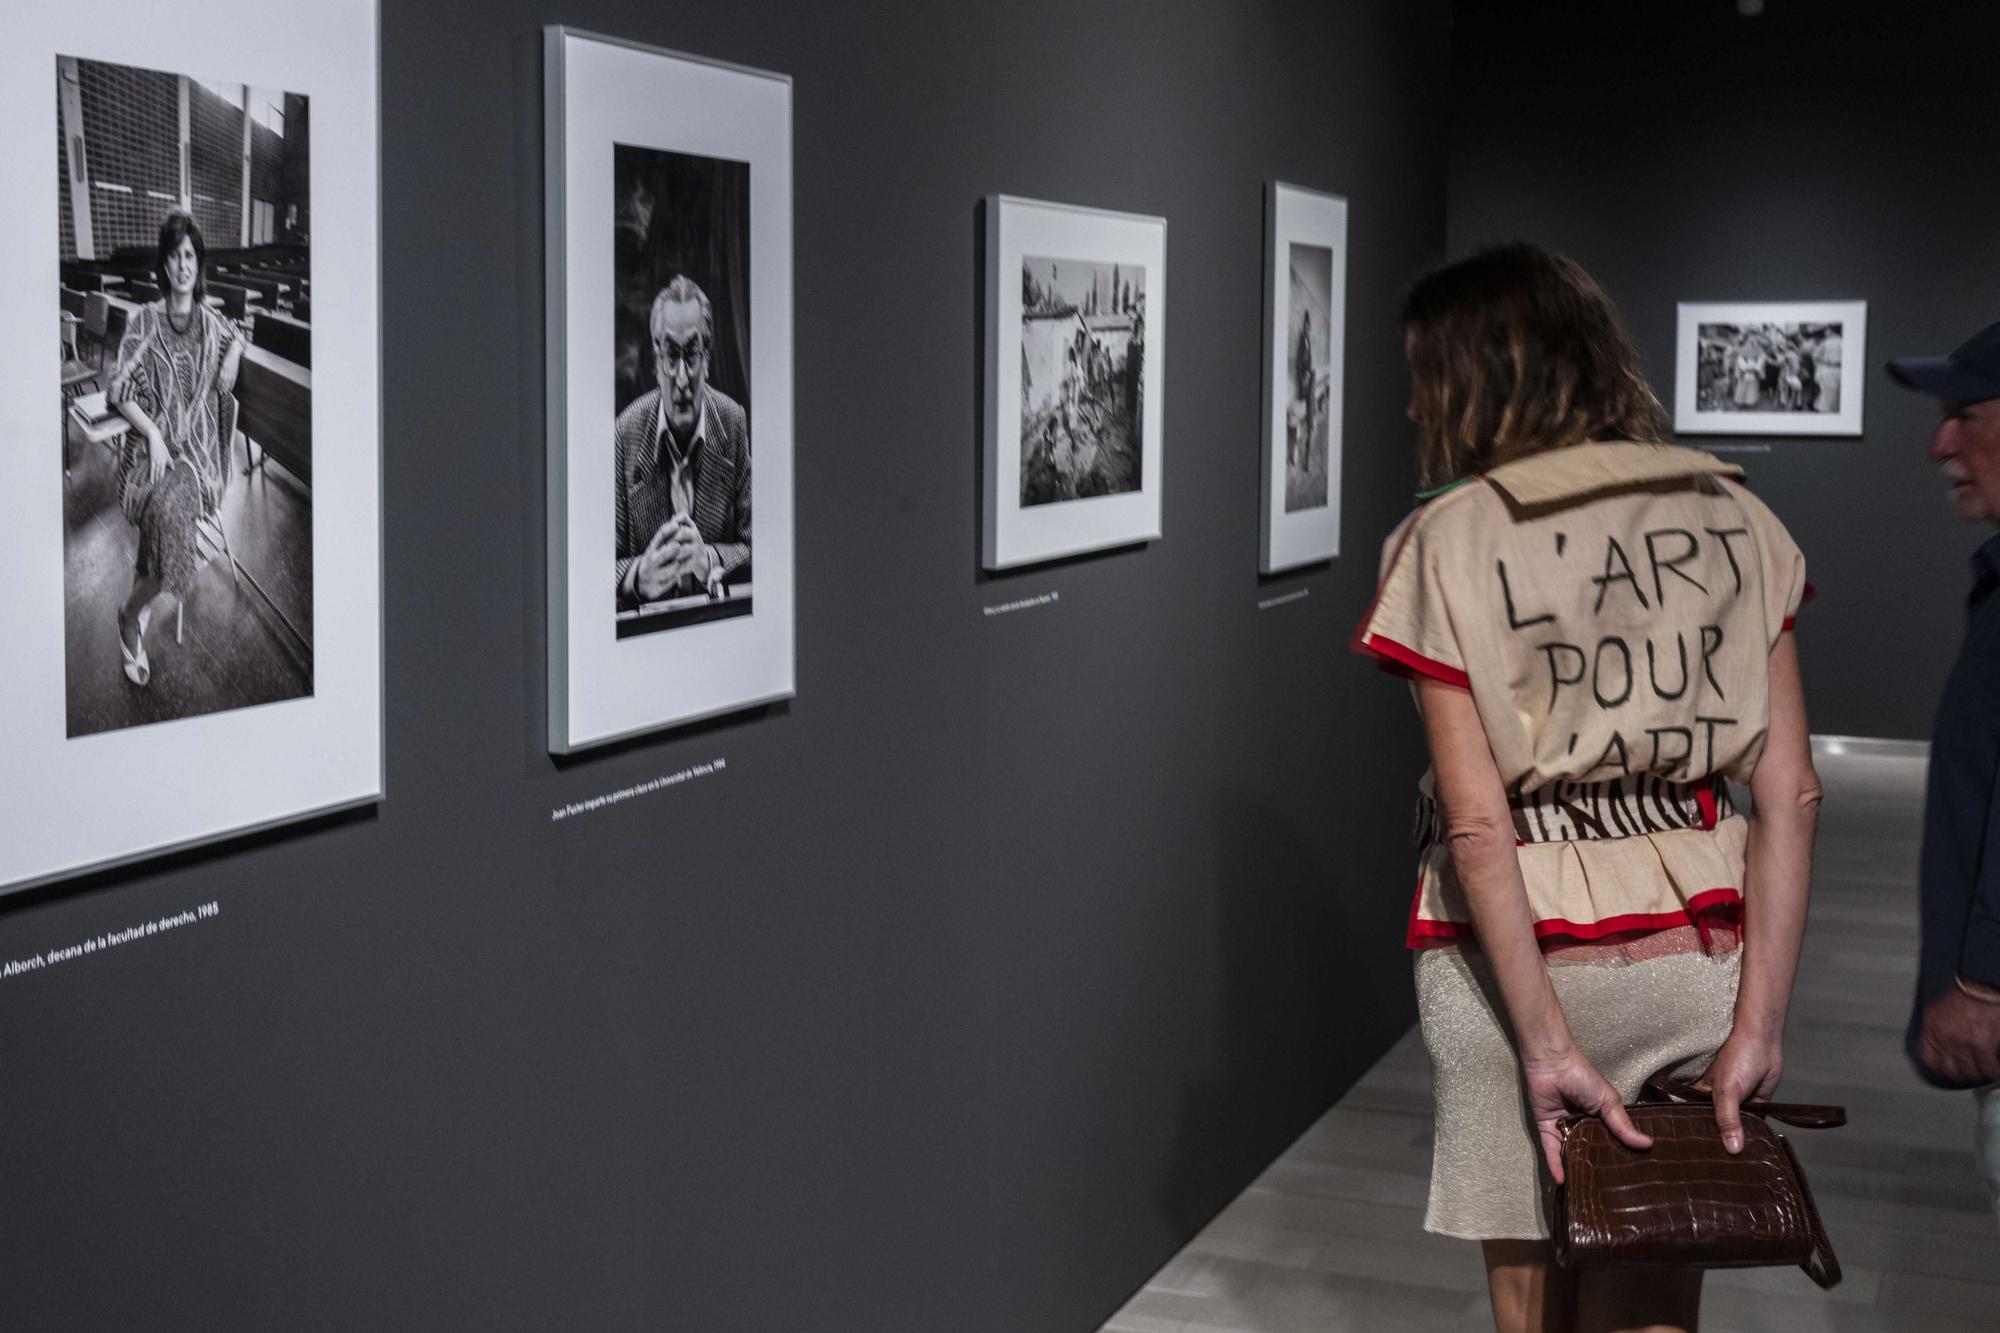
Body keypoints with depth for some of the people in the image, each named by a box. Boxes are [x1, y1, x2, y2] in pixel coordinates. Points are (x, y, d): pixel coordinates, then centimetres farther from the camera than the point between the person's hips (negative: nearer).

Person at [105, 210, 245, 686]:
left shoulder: (212, 324, 10)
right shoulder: (143, 321, 1)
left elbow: (238, 337, 35)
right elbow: (119, 391, -2)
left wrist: (233, 357, 12)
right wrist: (153, 434, -15)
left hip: (197, 446, 2)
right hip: (150, 443, -2)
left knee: (171, 505, -31)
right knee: (167, 512, -33)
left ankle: (133, 610, -11)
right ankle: (134, 617, -12)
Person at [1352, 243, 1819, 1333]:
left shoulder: (1451, 540, -9)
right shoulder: (1730, 516, 3)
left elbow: (1478, 822, -14)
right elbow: (1790, 791, -3)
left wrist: (1547, 1041, -12)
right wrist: (1758, 1020, -3)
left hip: (1522, 952, -3)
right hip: (1692, 948, 3)